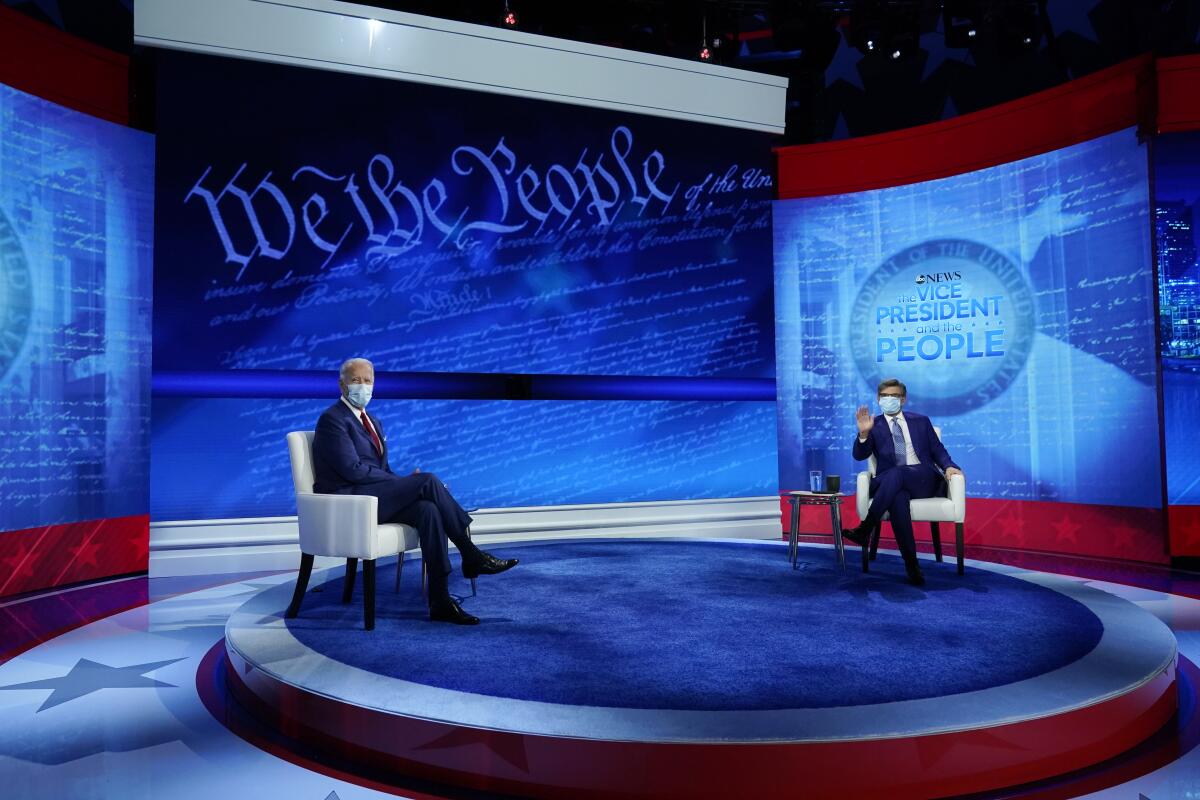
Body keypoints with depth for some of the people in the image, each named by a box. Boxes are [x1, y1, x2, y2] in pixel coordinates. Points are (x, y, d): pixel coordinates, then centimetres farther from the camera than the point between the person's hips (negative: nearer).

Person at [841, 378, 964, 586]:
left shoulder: (921, 421, 20)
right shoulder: (874, 426, 15)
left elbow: (937, 450, 17)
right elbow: (859, 455, 1)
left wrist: (948, 466, -5)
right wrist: (863, 434, -19)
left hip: (924, 480, 1)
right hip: (894, 484, 0)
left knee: (895, 474, -34)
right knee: (897, 498, -37)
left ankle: (864, 530, -34)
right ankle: (912, 565, -38)